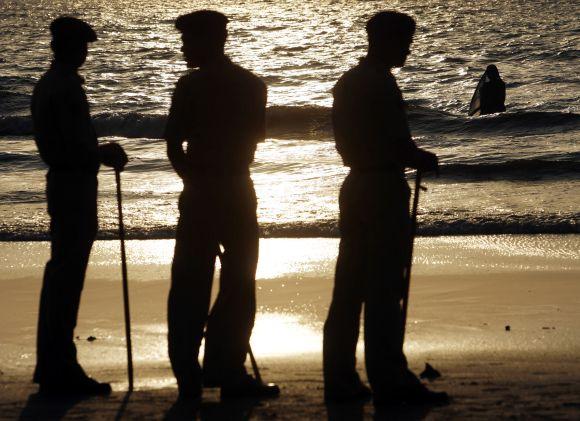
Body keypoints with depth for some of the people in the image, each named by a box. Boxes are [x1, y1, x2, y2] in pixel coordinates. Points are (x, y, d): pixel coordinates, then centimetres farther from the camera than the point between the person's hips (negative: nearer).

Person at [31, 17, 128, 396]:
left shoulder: (46, 85, 14)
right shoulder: (67, 87, -17)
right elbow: (76, 147, -22)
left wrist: (102, 152, 15)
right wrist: (106, 155, -4)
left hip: (59, 182, 10)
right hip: (76, 186, -10)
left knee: (60, 275, 15)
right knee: (67, 279, -5)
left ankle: (53, 365, 23)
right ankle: (60, 371, -1)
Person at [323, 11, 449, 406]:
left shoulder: (347, 82, 13)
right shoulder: (381, 84, -15)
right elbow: (398, 145, -18)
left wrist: (413, 156, 20)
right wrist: (424, 159, 1)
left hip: (355, 185, 9)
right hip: (384, 188, -9)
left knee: (349, 289, 10)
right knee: (384, 289, -6)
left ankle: (340, 378, 13)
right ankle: (389, 381, -2)